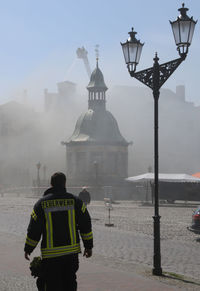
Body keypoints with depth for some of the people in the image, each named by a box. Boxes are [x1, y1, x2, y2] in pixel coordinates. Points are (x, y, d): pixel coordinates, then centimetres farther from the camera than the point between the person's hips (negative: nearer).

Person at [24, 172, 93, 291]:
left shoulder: (42, 203, -3)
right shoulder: (75, 201, 0)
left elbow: (34, 229, 0)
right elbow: (86, 226, 2)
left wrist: (28, 249, 11)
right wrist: (88, 246, 11)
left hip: (51, 253, -2)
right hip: (72, 252, 2)